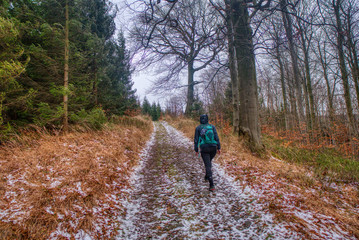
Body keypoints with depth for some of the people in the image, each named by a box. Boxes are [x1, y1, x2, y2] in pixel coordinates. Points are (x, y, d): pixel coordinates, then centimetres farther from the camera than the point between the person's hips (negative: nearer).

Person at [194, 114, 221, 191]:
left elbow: (196, 139, 1)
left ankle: (212, 185, -11)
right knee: (209, 162, 28)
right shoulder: (212, 126, 5)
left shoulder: (198, 128, 0)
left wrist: (196, 149, 9)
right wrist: (219, 147, 3)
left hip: (204, 149, -3)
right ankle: (207, 176, 42)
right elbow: (216, 137, -1)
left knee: (208, 165, -3)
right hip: (213, 148, 3)